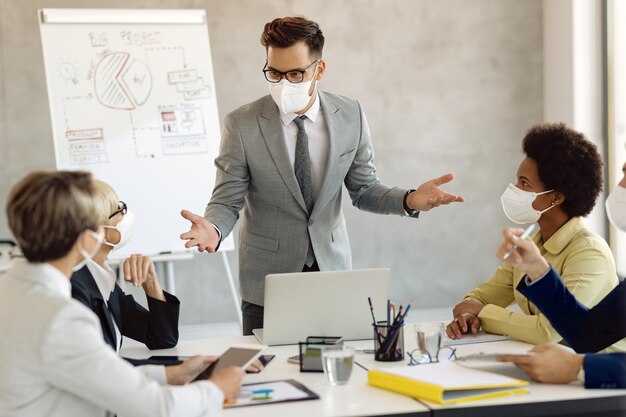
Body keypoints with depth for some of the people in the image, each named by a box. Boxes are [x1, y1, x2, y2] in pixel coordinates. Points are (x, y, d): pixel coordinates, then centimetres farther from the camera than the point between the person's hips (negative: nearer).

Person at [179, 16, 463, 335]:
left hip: (332, 269, 2)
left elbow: (364, 190, 3)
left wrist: (409, 200, -15)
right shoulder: (241, 125, -11)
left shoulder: (351, 116, -4)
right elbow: (227, 201, -8)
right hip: (269, 277, -2)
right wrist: (213, 230, -30)